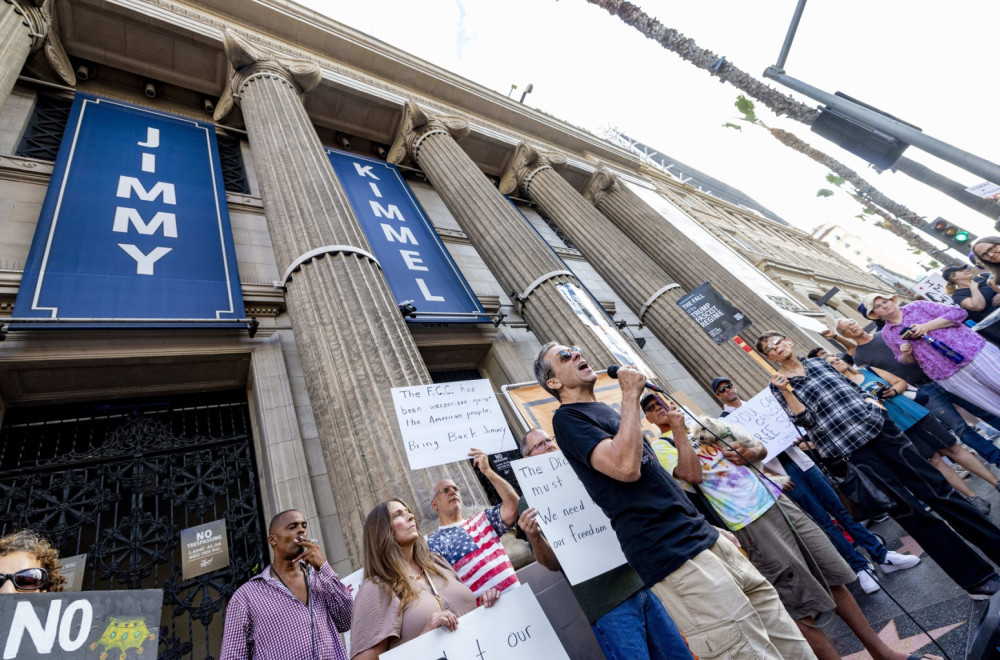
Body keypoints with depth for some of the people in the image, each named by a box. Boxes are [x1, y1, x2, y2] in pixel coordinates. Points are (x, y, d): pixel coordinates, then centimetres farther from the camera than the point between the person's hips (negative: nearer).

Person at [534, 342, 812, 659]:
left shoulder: (606, 411, 17)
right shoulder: (566, 418, -10)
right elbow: (625, 466, -25)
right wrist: (630, 395, -17)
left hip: (702, 535, 9)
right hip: (673, 557, -8)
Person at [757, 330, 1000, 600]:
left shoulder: (817, 361, 12)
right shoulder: (778, 385, -2)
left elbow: (851, 386, 22)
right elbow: (806, 420, -10)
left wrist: (871, 399, 3)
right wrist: (785, 390, -20)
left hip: (876, 424, 4)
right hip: (847, 447, -4)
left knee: (937, 488, 5)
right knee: (911, 511, 0)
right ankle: (978, 577, 14)